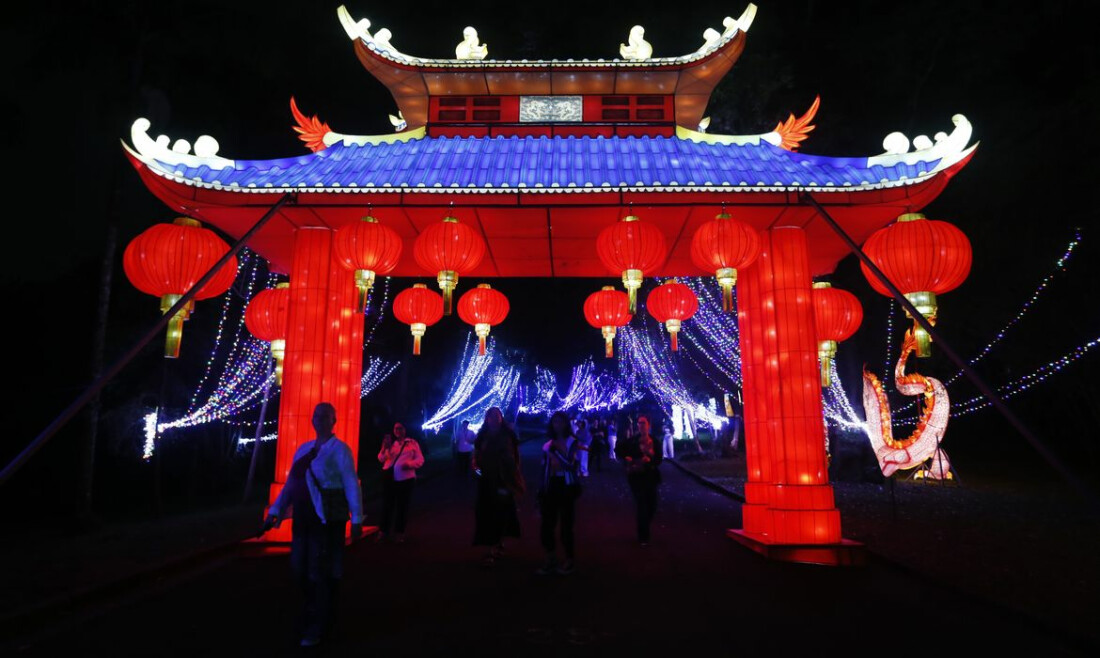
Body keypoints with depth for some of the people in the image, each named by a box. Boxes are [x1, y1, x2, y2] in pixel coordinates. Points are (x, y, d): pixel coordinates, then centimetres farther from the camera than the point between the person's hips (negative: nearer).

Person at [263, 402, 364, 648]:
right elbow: (291, 484, 15)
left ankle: (317, 628, 22)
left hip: (328, 519, -7)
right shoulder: (303, 448, 12)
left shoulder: (339, 449, -8)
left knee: (320, 572, 3)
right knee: (300, 568, 14)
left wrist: (356, 519, -17)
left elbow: (352, 485, -12)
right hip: (303, 517, 7)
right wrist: (275, 511, 9)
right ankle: (321, 611, 39)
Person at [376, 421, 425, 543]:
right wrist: (384, 449, -17)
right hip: (389, 477, 2)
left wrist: (409, 464, -19)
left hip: (405, 478, -2)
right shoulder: (390, 443, 13)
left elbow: (420, 459, -1)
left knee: (402, 506, 6)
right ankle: (383, 531, 15)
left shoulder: (412, 443, 5)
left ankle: (399, 532, 17)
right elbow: (382, 459, 2)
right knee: (387, 504, 4)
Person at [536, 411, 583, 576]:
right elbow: (544, 470, 11)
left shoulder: (573, 443, -4)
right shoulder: (548, 445, 8)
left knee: (566, 526, 1)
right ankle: (551, 561, 18)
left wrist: (557, 451, -20)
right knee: (547, 525, 3)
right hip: (551, 489, 4)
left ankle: (568, 561, 18)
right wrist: (541, 493, 11)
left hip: (567, 489, -4)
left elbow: (572, 465, -17)